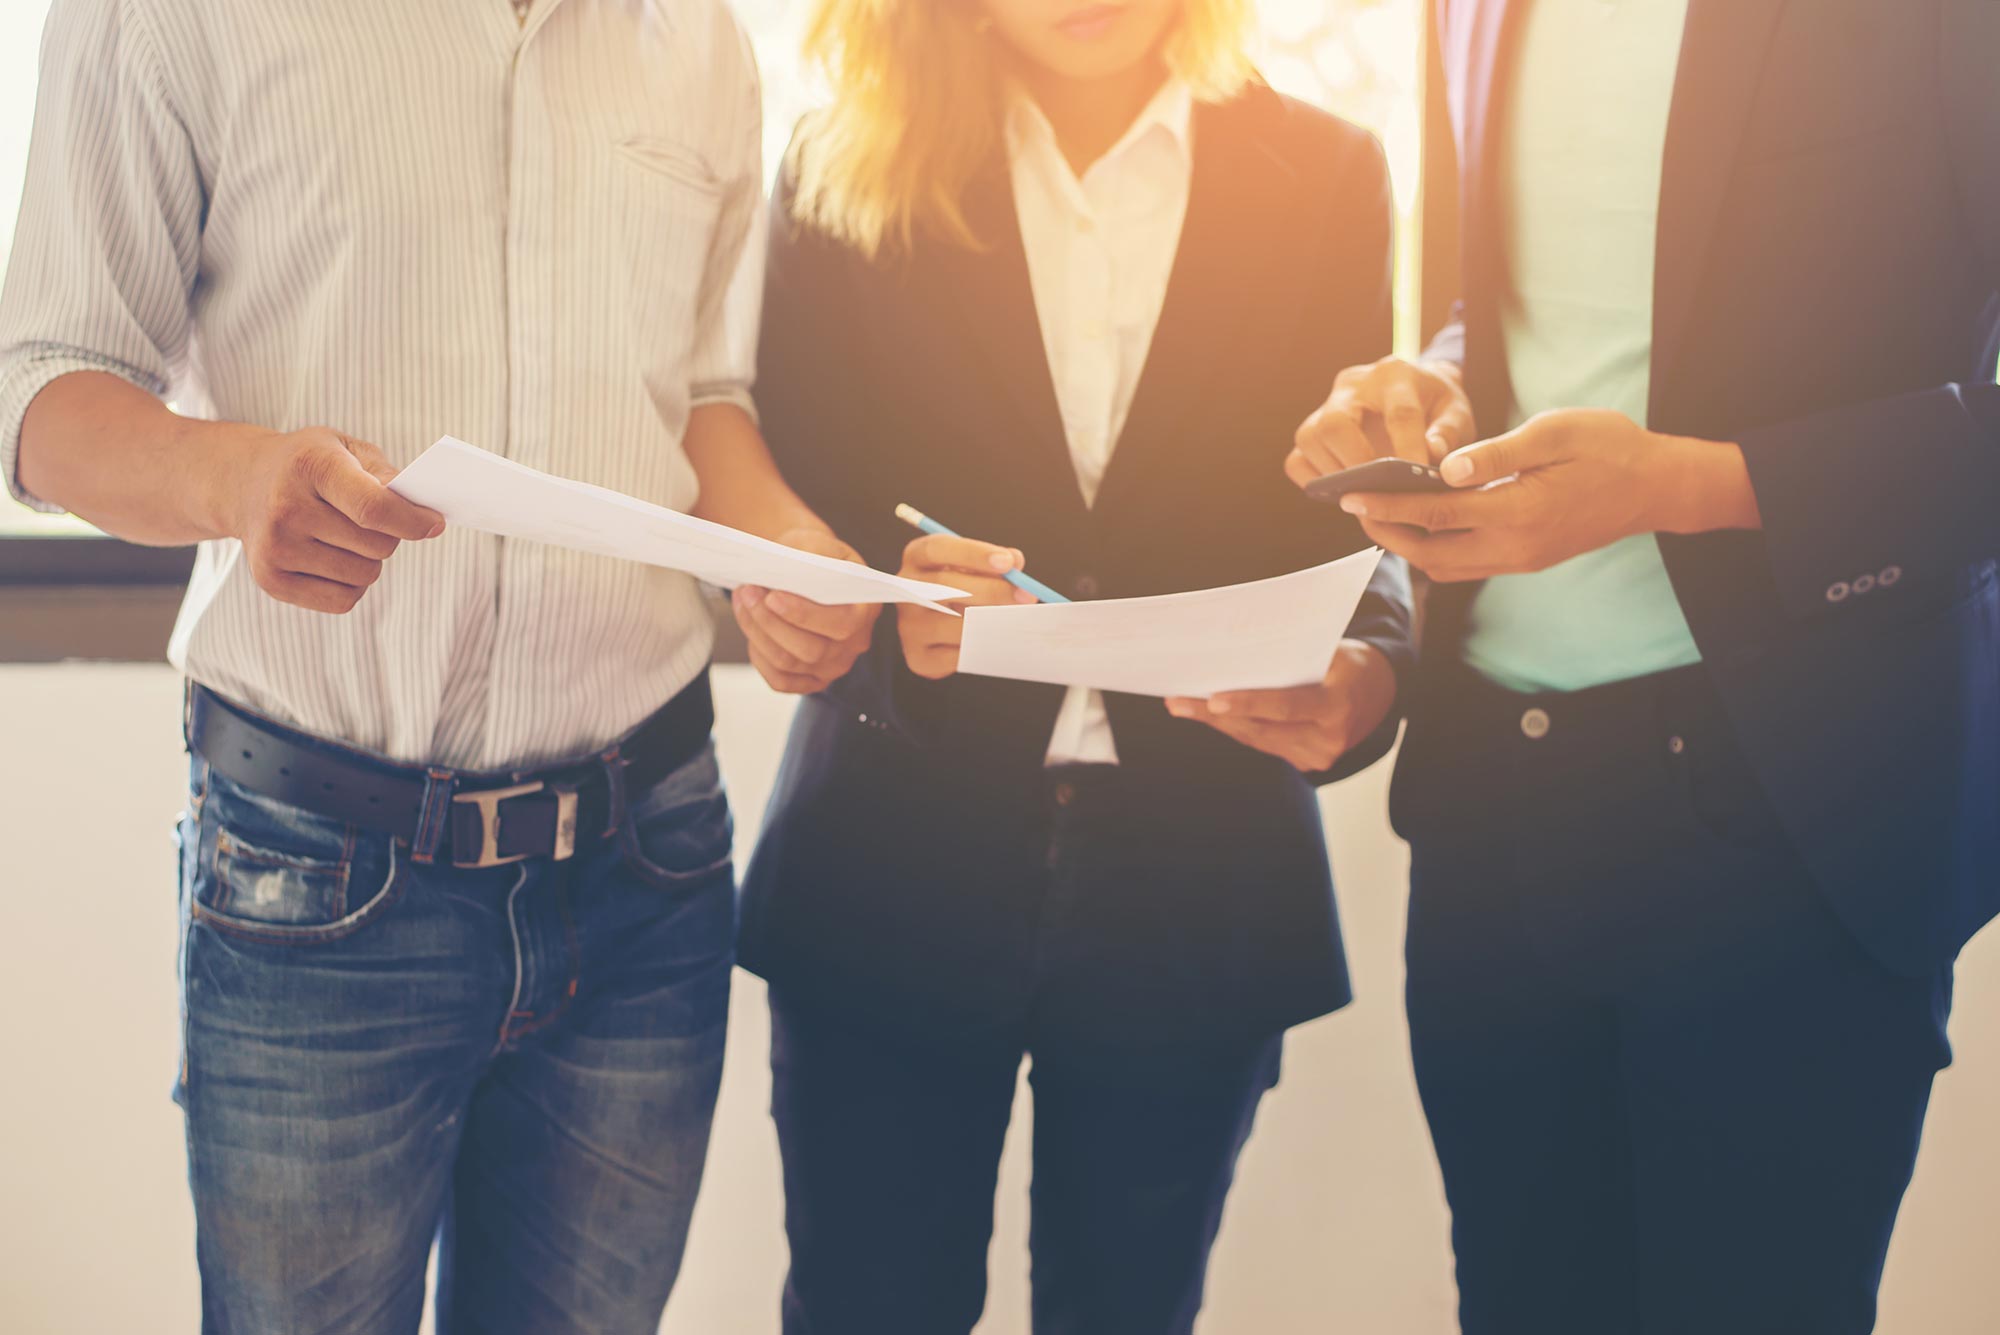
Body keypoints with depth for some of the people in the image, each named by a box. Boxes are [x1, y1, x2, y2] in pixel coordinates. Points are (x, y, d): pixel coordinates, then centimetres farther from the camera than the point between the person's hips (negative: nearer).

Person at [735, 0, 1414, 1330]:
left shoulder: (1323, 177, 5)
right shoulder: (846, 171, 3)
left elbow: (1354, 513, 4)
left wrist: (1368, 671, -18)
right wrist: (884, 610, -21)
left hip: (1196, 890, 1)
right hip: (893, 882, 0)